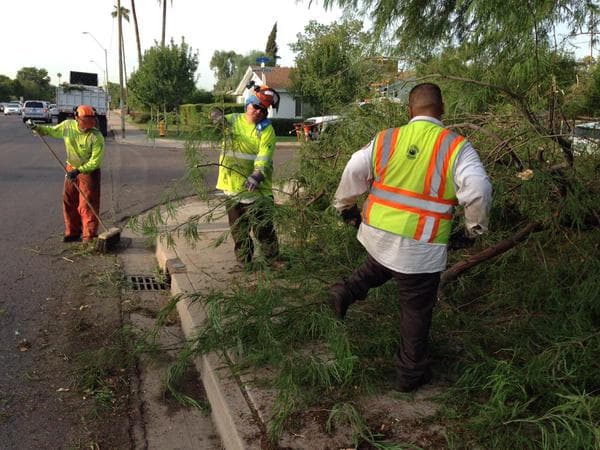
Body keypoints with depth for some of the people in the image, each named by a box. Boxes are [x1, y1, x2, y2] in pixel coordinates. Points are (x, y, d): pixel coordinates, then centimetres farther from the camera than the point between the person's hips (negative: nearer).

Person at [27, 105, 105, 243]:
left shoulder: (97, 137, -22)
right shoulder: (68, 125, -5)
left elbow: (95, 161, -23)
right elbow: (52, 131, 16)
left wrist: (79, 170, -30)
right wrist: (37, 128, 1)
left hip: (89, 172, -6)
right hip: (71, 169, 6)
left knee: (87, 205, -6)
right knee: (69, 202, 13)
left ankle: (89, 238, 2)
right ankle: (73, 233, 28)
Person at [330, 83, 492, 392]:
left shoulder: (385, 140, 1)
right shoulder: (456, 147, -8)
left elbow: (352, 174, 3)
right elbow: (479, 192, -15)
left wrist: (345, 207, 21)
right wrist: (474, 227, 3)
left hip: (376, 234, 3)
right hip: (419, 249, -3)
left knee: (381, 266, 38)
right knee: (416, 311, 14)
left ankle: (347, 291, 18)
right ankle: (410, 374, 29)